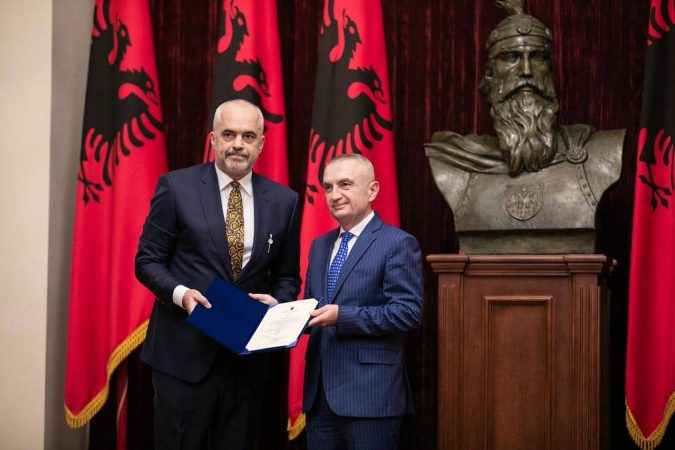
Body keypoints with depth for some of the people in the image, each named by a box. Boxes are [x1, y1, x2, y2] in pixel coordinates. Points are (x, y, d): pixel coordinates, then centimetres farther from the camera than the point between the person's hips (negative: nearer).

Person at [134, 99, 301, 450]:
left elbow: (287, 276, 11)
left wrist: (277, 301, -10)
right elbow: (147, 261, -1)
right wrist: (180, 292, -19)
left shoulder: (284, 201, 5)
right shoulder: (176, 187, -3)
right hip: (183, 353, -3)